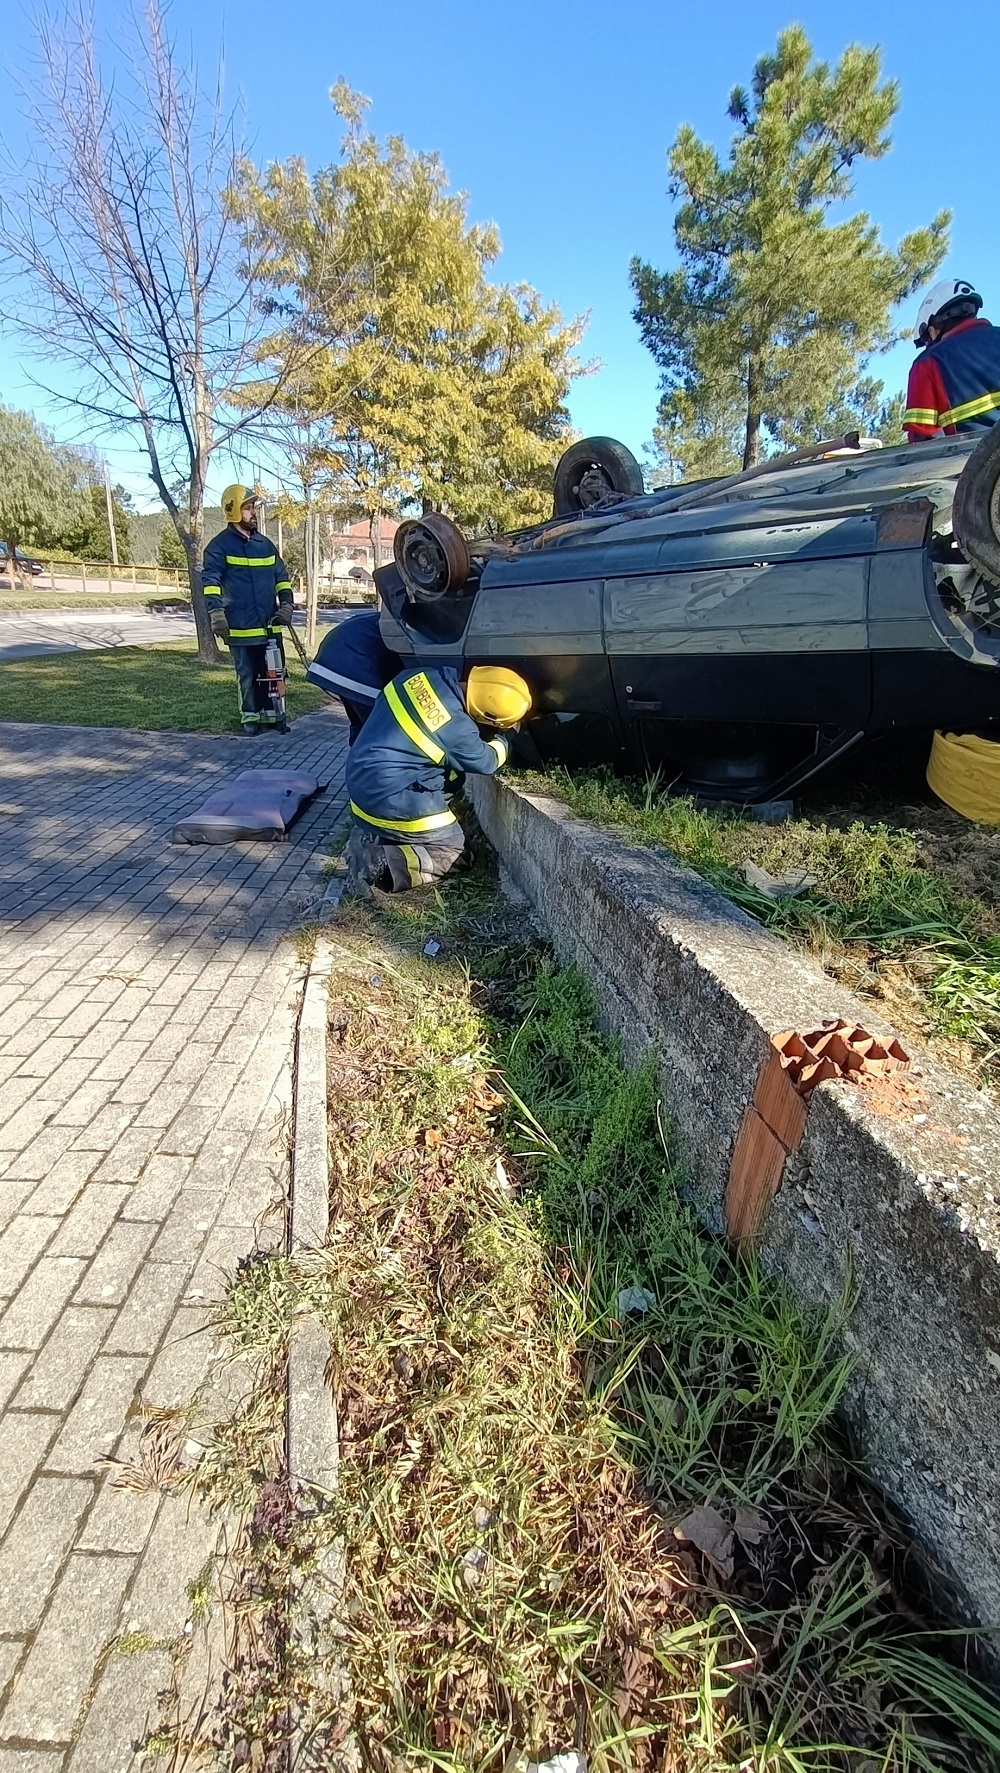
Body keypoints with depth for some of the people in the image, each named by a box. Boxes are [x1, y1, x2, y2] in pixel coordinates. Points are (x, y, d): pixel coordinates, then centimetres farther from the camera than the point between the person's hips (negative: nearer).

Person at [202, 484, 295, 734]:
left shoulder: (265, 544, 12)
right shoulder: (220, 545, -5)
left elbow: (282, 577, 18)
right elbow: (210, 580, -9)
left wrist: (286, 605, 5)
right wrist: (216, 613, -18)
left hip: (269, 624, 5)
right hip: (240, 626, -5)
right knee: (247, 674, 3)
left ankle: (272, 714, 21)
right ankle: (250, 717, 15)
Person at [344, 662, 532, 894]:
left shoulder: (422, 675, -3)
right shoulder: (456, 728, -21)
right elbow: (486, 762, -1)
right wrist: (502, 742, 19)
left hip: (362, 784, 8)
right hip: (388, 801, -8)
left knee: (452, 775, 23)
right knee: (453, 851, 9)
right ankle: (378, 860, -12)